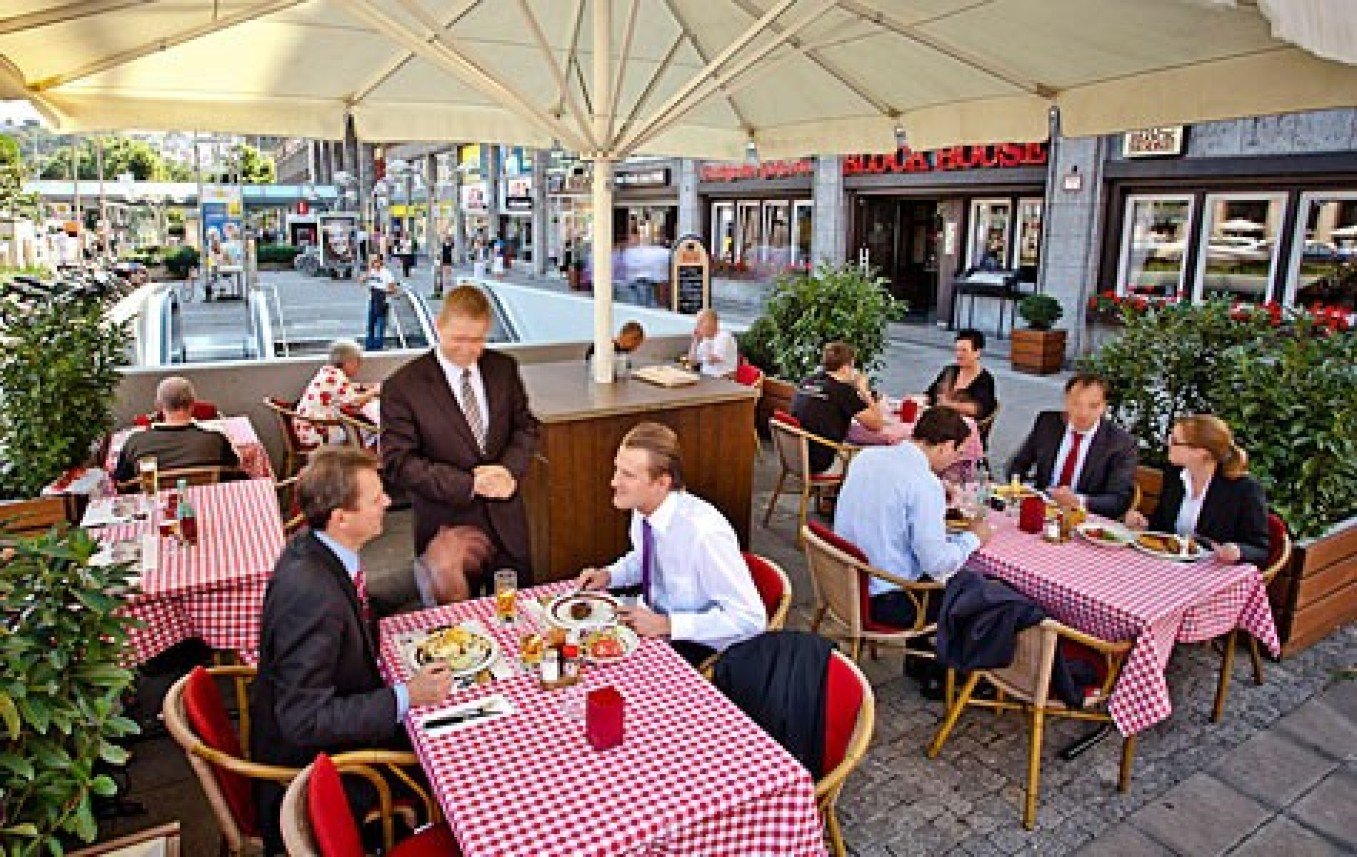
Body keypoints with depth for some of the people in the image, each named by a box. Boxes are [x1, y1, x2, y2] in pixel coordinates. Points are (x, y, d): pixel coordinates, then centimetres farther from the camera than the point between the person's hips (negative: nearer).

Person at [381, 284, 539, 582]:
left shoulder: (504, 368, 3)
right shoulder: (401, 387, -10)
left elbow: (526, 426, 8)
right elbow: (398, 462, -13)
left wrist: (510, 469, -12)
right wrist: (468, 485, -20)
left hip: (506, 524, 4)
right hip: (448, 526, -4)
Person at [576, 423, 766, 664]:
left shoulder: (704, 532, -30)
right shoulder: (642, 509, -8)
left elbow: (751, 618, -26)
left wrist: (666, 625, -26)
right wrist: (609, 575, -3)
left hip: (703, 646, -7)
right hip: (654, 614, 7)